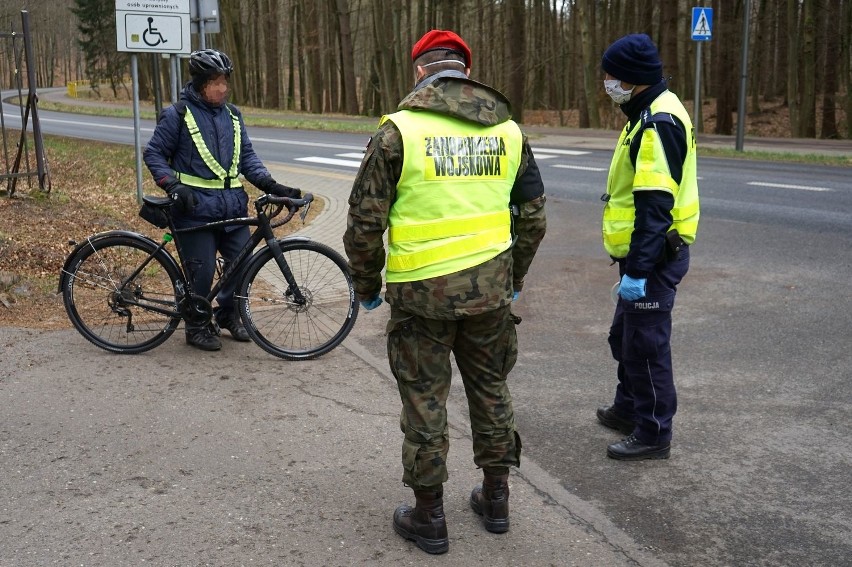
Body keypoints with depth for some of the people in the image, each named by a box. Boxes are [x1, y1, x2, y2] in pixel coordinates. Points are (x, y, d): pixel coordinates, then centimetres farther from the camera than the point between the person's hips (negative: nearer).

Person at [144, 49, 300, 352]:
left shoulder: (232, 114, 10)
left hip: (233, 205, 5)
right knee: (201, 270, -2)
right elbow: (153, 154, 0)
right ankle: (198, 326, 18)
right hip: (196, 207, -5)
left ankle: (228, 314, 27)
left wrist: (271, 185, -3)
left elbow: (247, 155, 11)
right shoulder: (178, 114, -4)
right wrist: (173, 186, -15)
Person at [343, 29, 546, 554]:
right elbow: (533, 215, 11)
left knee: (425, 401, 8)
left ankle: (429, 517, 20)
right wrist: (515, 277, 23)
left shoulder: (400, 130, -8)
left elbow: (365, 219, -9)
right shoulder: (508, 130, 5)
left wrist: (367, 285, 5)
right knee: (491, 390, 19)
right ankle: (496, 499, 32)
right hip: (490, 288, 4)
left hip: (422, 293, -4)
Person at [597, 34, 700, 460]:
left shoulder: (659, 122, -21)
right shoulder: (647, 113, 12)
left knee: (646, 344, 0)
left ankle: (653, 433, 13)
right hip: (645, 252, 10)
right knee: (624, 336, 22)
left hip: (654, 256, -10)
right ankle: (628, 408, 39)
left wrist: (638, 269, -26)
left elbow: (655, 206, -26)